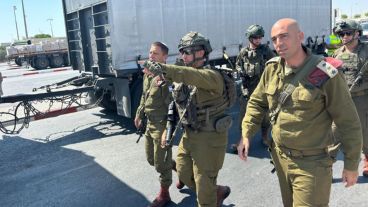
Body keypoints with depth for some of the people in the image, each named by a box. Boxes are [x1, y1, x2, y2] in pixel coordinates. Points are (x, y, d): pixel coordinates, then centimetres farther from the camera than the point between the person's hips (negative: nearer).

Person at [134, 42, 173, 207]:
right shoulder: (147, 73, 8)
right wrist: (139, 114, 22)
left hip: (162, 124, -9)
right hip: (150, 123, 9)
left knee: (161, 162, 5)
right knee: (151, 158, 21)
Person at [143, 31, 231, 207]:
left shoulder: (212, 76, -20)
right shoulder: (181, 78, 6)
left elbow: (194, 76, -42)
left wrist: (164, 69, -56)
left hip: (209, 137, -8)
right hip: (188, 134, 8)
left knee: (204, 185, 2)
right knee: (184, 175, 19)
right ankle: (218, 192, 42)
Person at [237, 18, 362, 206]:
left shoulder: (325, 74, -19)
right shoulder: (272, 68, -3)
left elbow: (349, 123, -12)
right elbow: (257, 102, 9)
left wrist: (351, 165, -5)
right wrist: (246, 135, -1)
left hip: (312, 163, -6)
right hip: (280, 156, 6)